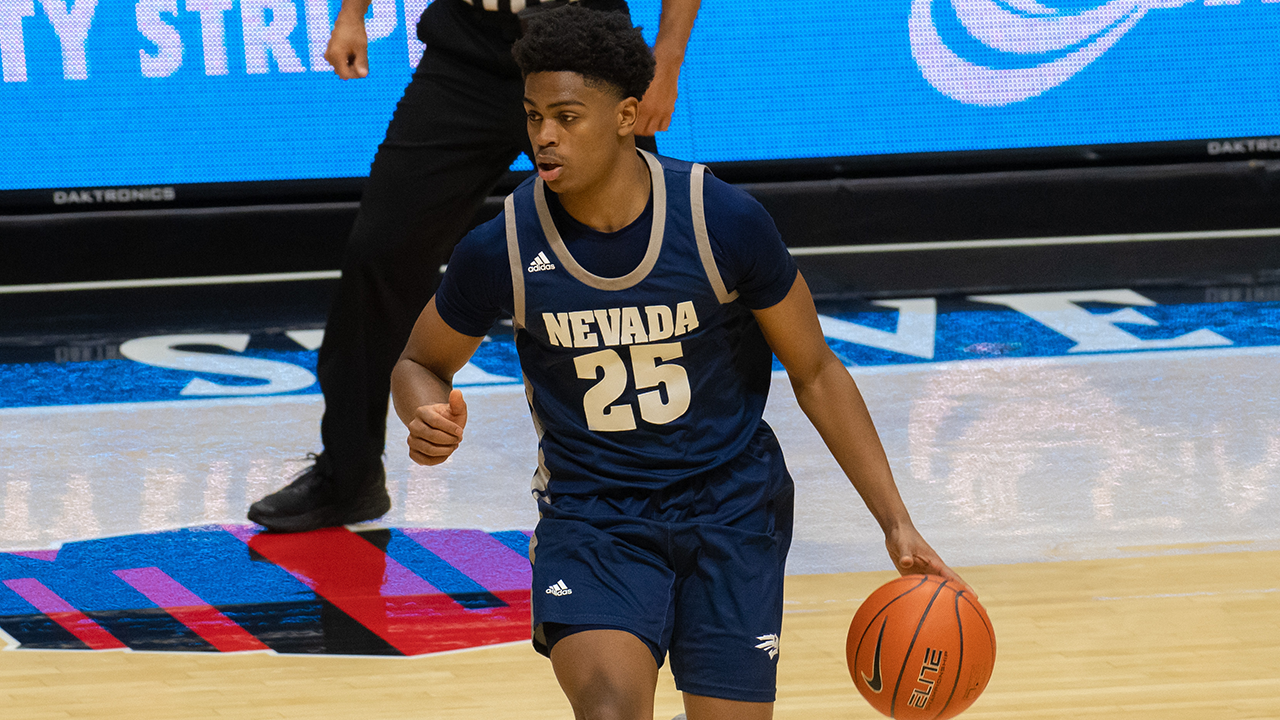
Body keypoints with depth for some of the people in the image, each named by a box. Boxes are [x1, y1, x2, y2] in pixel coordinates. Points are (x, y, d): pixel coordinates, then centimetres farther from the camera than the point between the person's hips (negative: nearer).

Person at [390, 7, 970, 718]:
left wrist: (895, 523, -6)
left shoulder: (724, 222, -15)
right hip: (590, 513, -1)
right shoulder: (501, 250, -13)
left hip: (731, 503, 1)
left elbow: (815, 373, -3)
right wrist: (429, 419, -19)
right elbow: (419, 363, 7)